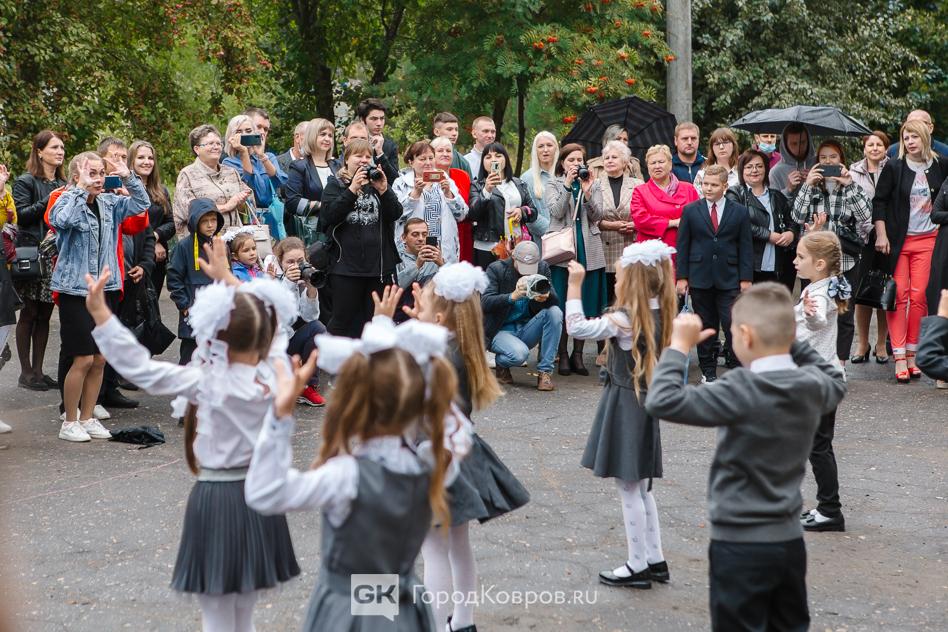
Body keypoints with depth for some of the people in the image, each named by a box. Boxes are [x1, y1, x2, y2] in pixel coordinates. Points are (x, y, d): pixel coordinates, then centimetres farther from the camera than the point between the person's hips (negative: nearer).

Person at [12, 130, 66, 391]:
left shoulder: (62, 184, 15)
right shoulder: (26, 182, -3)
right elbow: (21, 215, -13)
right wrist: (49, 201, -18)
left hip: (56, 256, 6)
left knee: (45, 314, 8)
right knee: (30, 313, 0)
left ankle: (38, 371, 14)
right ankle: (26, 373, 6)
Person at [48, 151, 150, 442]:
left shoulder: (109, 203, 7)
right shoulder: (68, 202, -11)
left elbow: (141, 204, 9)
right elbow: (62, 220, -33)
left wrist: (128, 178, -3)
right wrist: (82, 189, -28)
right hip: (76, 289, -6)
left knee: (100, 359, 9)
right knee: (83, 359, -6)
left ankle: (87, 418, 21)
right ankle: (70, 422, 7)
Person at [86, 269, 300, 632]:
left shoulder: (208, 383, -19)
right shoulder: (275, 375, -6)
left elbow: (139, 367, -19)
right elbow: (269, 331, 12)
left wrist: (100, 312, -15)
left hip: (217, 498, -5)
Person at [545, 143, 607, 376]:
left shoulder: (592, 184, 12)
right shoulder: (554, 186, 6)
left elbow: (596, 216, 1)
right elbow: (557, 212, -10)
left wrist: (587, 192, -12)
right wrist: (568, 185, -16)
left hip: (588, 250, 3)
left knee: (585, 307, 4)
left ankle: (578, 354, 13)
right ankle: (562, 355, 5)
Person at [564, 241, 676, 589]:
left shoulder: (624, 320, -21)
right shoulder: (659, 315, 2)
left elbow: (576, 327, -22)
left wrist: (575, 283, -17)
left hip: (624, 404, -8)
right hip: (644, 403, 8)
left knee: (629, 489, 1)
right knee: (640, 487, 18)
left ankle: (638, 566, 9)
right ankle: (655, 560, 24)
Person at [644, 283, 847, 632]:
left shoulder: (742, 391, -22)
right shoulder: (813, 386, -2)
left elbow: (662, 402, -27)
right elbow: (836, 382, 24)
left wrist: (679, 345, -15)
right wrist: (790, 342, 19)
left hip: (741, 545, -6)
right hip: (790, 540, 6)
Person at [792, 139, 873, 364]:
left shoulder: (852, 188, 7)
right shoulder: (811, 187, 8)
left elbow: (865, 215, -8)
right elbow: (797, 217, -5)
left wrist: (849, 185, -11)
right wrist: (807, 185, -10)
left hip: (845, 260, 0)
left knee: (843, 316, 3)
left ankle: (839, 363, 12)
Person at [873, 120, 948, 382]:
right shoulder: (894, 167, -2)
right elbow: (879, 201, -2)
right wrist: (881, 234, -8)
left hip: (927, 239, 2)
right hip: (897, 240, -2)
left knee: (919, 296, -1)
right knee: (899, 295, -4)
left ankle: (912, 354, 7)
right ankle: (899, 357, -2)